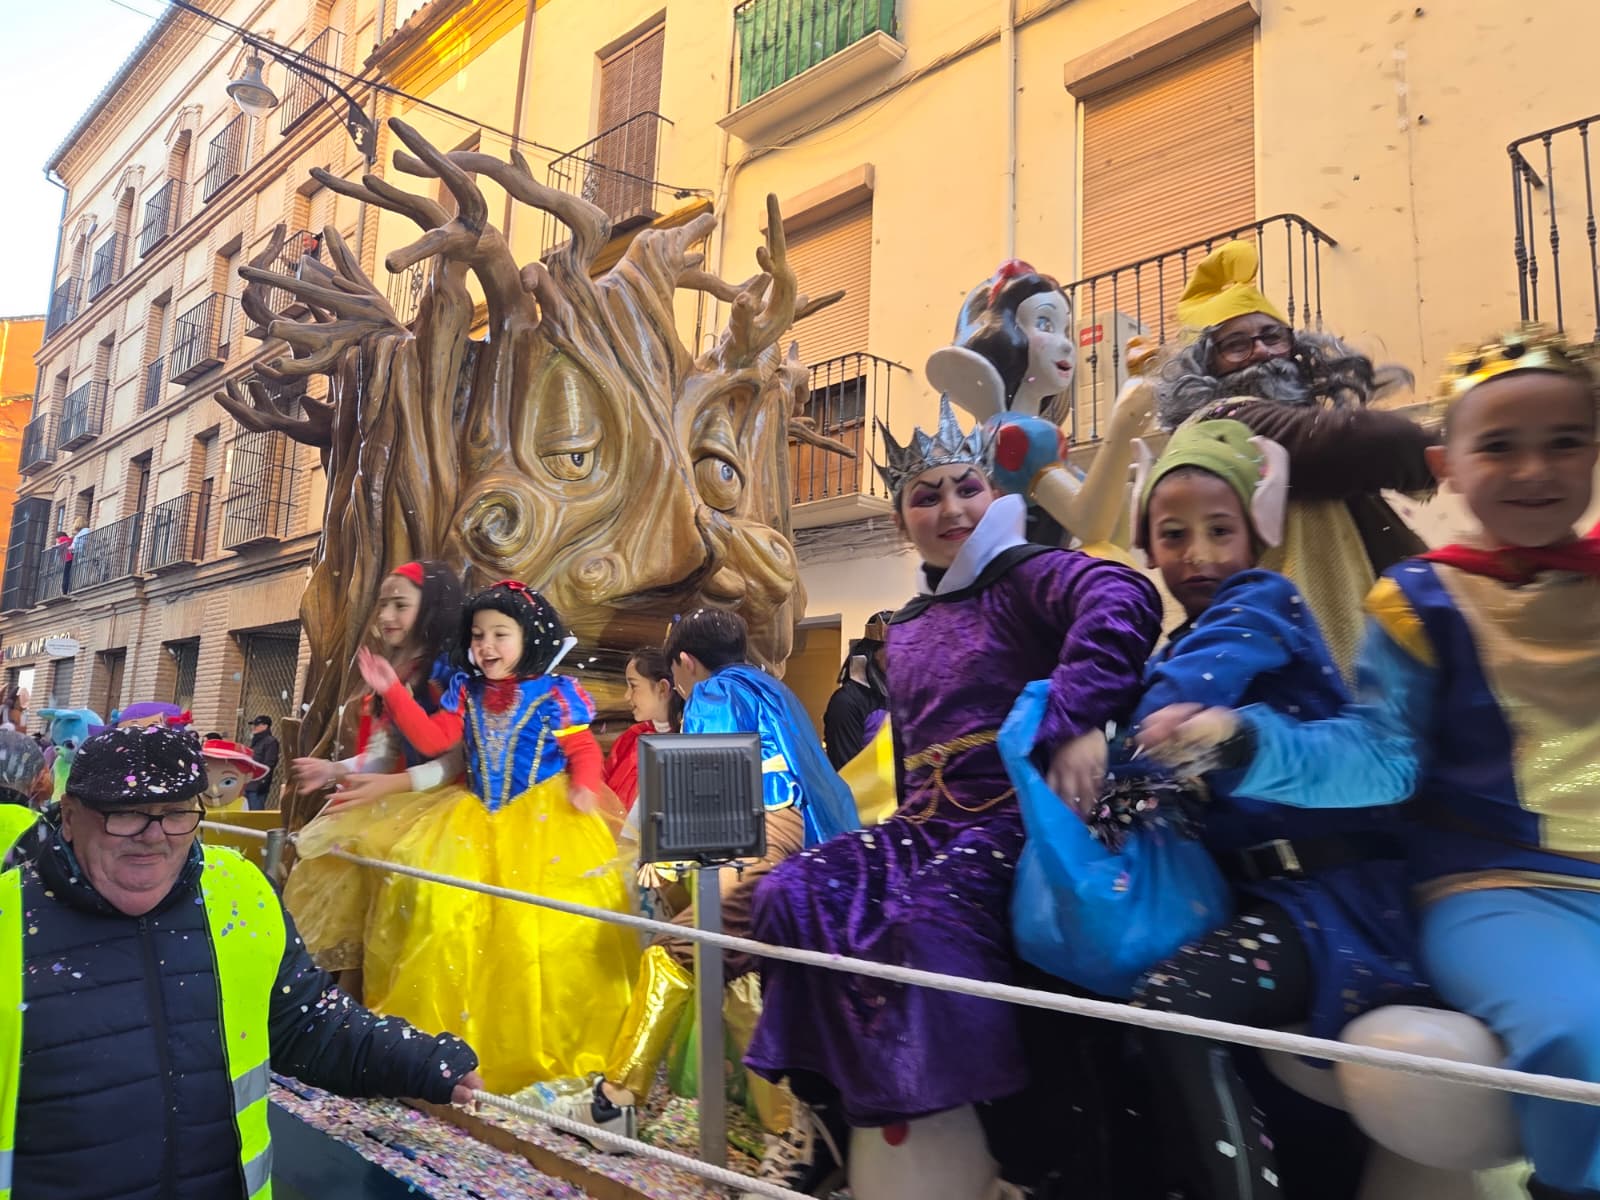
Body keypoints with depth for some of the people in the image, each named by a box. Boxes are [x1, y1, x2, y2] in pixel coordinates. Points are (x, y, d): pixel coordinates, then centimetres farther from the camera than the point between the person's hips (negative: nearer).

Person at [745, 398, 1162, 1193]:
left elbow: (1124, 600, -28)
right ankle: (848, 1104, -2)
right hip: (925, 823, 8)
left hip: (1017, 817, -7)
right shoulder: (906, 629, 21)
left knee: (927, 918, -35)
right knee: (790, 895, -12)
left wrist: (1077, 719, -39)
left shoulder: (1028, 578, -4)